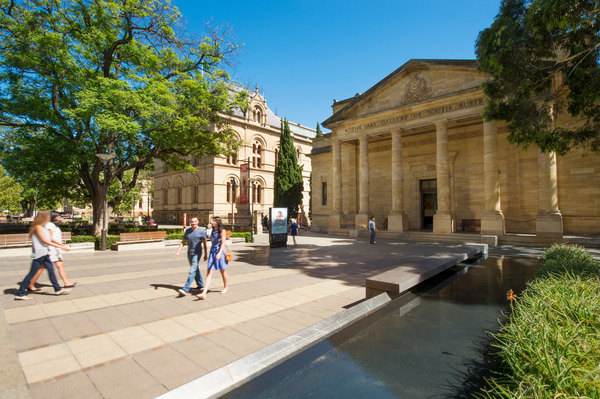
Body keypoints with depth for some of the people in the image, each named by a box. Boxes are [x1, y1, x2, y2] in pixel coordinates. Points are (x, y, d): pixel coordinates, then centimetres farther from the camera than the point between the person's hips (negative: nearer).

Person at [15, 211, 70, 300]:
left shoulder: (43, 227, 14)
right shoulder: (38, 227, -13)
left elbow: (50, 239, 19)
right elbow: (45, 240, -18)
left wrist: (62, 245, 15)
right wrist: (59, 246, -18)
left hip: (44, 253, 9)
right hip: (39, 253, -9)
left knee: (51, 270, 10)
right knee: (32, 273, -3)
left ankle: (58, 289, 15)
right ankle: (20, 293, 8)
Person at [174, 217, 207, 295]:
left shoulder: (201, 231, -8)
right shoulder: (187, 231, 6)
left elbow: (204, 244, -3)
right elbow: (183, 242, 9)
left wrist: (205, 254, -2)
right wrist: (178, 251, -1)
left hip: (197, 253, -6)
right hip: (189, 253, 6)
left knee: (192, 271, -12)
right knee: (195, 269, 17)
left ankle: (186, 289, -14)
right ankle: (200, 284, 32)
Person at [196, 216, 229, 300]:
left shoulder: (222, 231, -7)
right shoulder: (213, 231, 11)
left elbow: (223, 243, -14)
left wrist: (219, 253, -27)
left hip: (220, 252, -5)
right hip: (212, 252, 5)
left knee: (223, 271, 12)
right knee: (209, 273, -4)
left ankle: (225, 288, 33)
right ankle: (204, 293, -10)